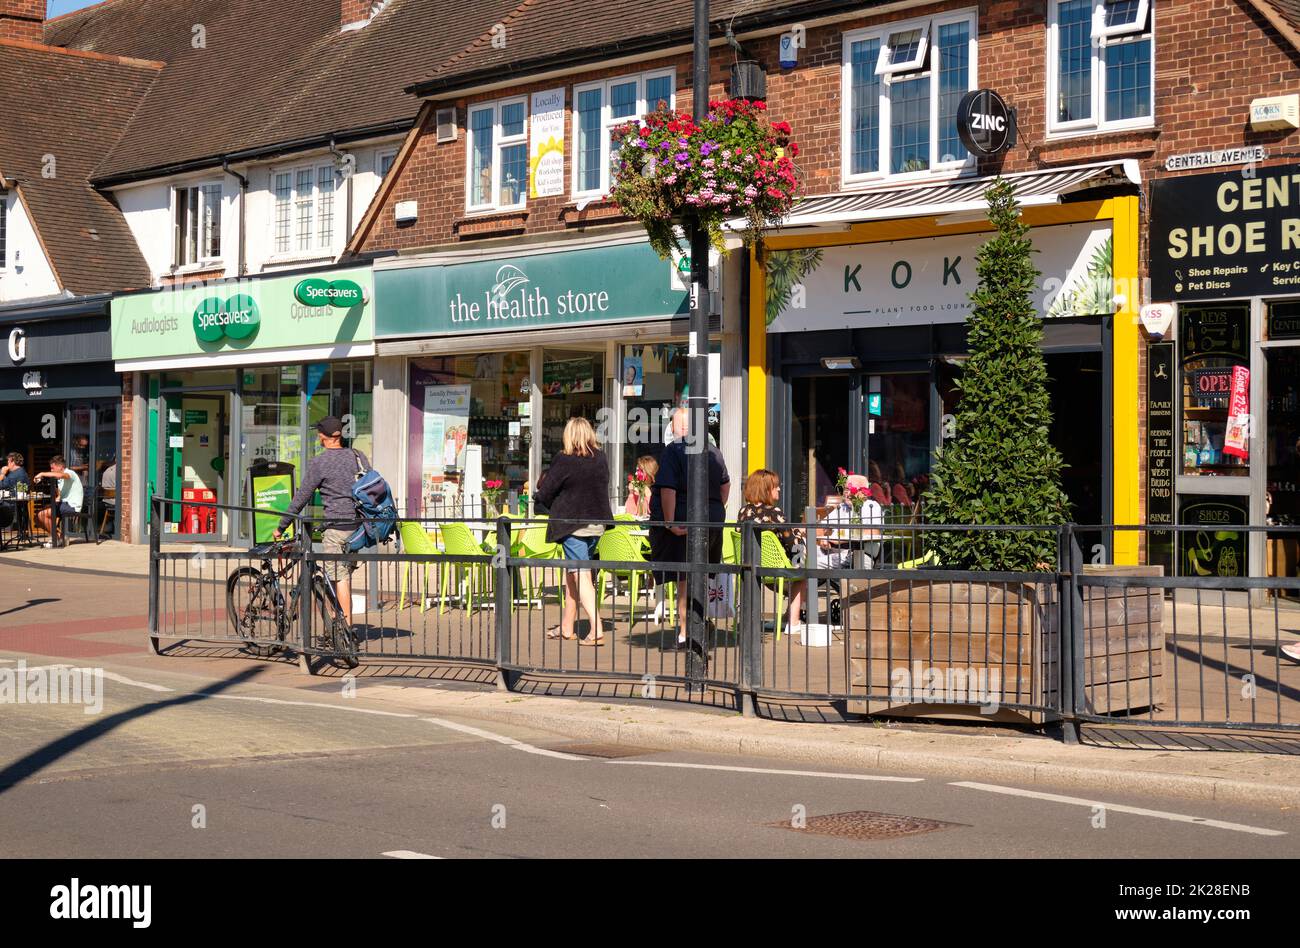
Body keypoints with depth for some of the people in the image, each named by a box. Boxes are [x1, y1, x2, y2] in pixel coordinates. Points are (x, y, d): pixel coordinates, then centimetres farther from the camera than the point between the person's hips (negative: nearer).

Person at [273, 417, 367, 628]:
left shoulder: (319, 462, -6)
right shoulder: (358, 456, 10)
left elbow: (301, 498, -3)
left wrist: (281, 527, 6)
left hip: (337, 525, -6)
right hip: (361, 526, 6)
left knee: (339, 576, -4)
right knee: (346, 574, 15)